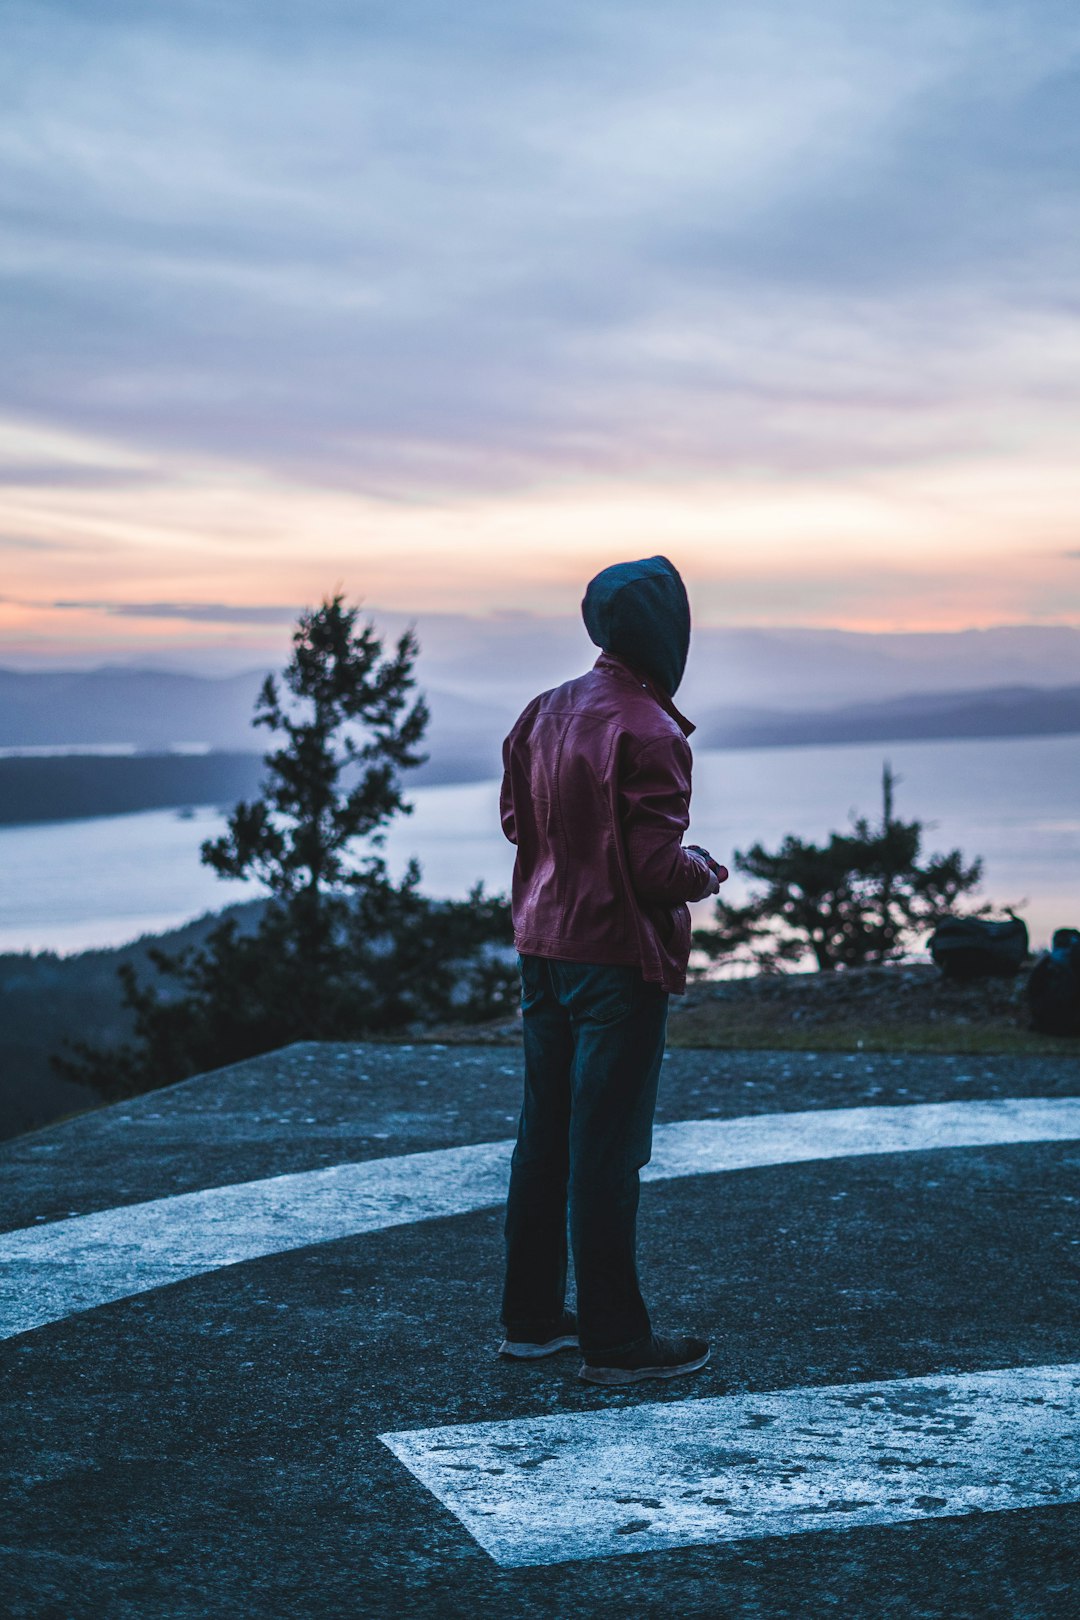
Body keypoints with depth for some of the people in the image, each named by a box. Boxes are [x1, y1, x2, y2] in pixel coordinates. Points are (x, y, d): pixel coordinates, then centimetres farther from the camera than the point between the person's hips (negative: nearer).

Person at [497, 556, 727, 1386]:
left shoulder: (546, 712, 5)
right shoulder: (648, 734, -19)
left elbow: (515, 816, 13)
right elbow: (658, 867, -20)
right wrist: (709, 872, -1)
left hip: (542, 946, 8)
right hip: (619, 959, -8)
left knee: (544, 1134, 15)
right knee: (607, 1150, -1)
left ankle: (531, 1316, 25)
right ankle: (615, 1340, 7)